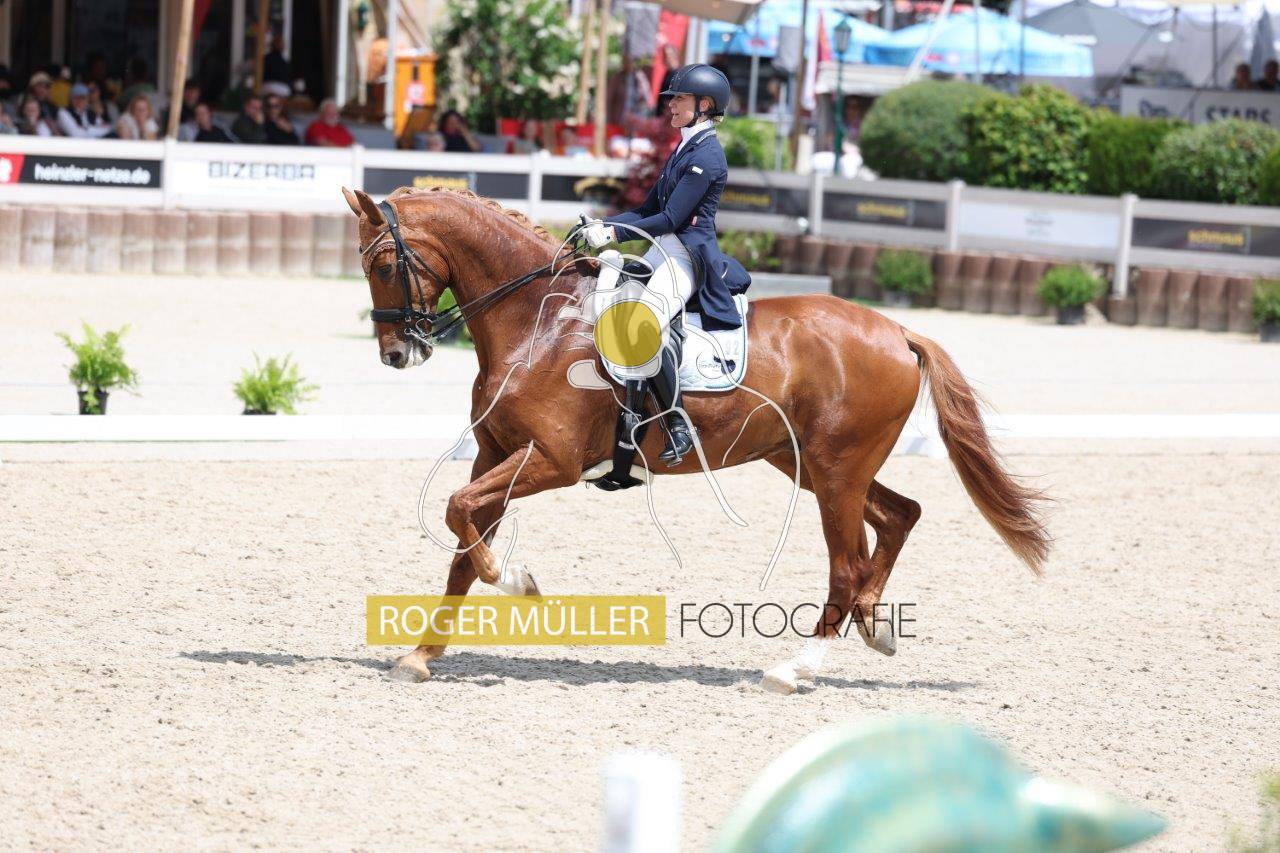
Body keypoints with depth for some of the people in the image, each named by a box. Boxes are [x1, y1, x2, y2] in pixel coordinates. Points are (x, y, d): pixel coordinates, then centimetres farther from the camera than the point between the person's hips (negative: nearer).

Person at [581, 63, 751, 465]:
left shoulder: (707, 156, -12)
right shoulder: (683, 150, 18)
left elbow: (671, 219, -17)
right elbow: (648, 209, 19)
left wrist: (613, 234, -18)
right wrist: (602, 226, 5)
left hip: (690, 256, -11)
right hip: (664, 251, 11)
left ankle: (677, 424, -24)